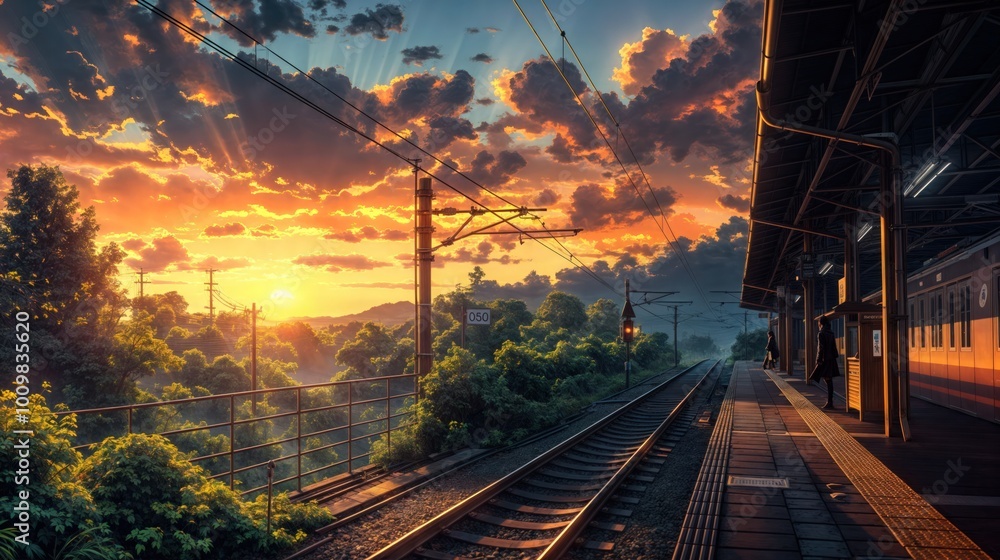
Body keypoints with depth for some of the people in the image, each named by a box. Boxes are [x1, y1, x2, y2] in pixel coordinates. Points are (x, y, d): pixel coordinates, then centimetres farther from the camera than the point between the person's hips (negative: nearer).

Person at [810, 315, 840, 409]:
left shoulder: (821, 334, -13)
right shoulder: (831, 333, 11)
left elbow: (821, 348, -17)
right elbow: (834, 347, 14)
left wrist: (818, 360, -14)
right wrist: (834, 357, 19)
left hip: (824, 360, -8)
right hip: (831, 360, 8)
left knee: (828, 381, -7)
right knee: (829, 381, 11)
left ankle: (829, 403, -6)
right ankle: (830, 402, 16)